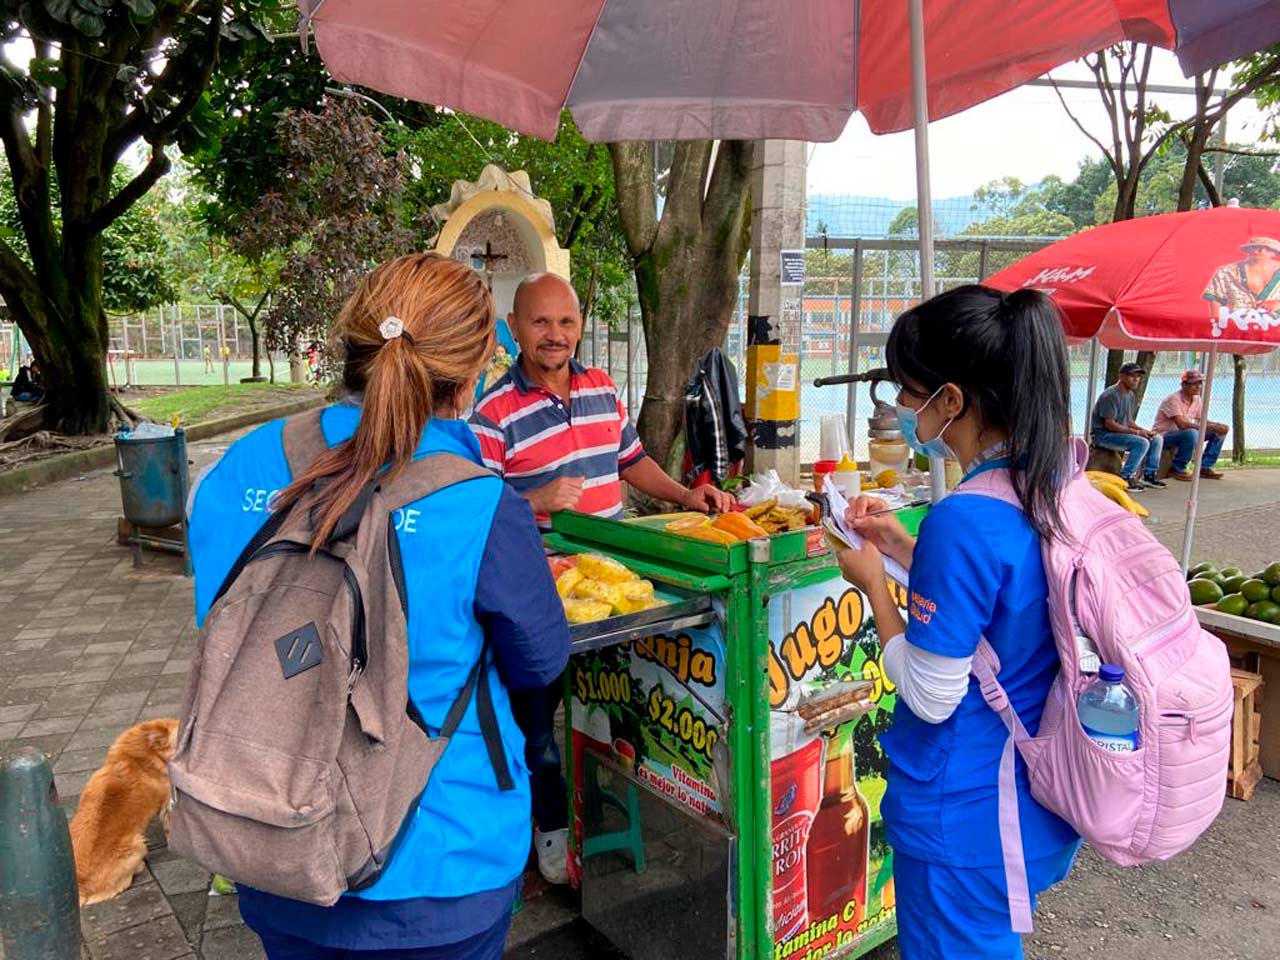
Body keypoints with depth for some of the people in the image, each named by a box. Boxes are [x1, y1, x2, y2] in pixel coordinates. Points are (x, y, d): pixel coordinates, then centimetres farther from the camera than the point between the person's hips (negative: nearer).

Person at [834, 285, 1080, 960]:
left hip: (966, 822, -8)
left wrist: (874, 584, -11)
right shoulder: (1057, 490, -3)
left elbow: (931, 697, -21)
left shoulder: (964, 519, -29)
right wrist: (904, 547, 6)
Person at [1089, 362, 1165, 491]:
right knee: (1142, 443, -26)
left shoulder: (1131, 395, 10)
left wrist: (1144, 431, -4)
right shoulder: (1111, 395, -19)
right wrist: (1137, 432, -20)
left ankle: (1149, 475, 10)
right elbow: (1109, 424, -23)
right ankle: (1125, 478, -19)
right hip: (1102, 434, -10)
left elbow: (1129, 421, 15)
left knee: (1157, 438, 5)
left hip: (1121, 432, 10)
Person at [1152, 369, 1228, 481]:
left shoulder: (1196, 399, 4)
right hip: (1164, 435, -8)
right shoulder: (1173, 399, -22)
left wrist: (1217, 425, -14)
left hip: (1184, 433, 8)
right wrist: (1210, 427, -30)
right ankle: (1177, 469, -19)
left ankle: (1205, 467, 6)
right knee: (1192, 433, -37)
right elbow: (1182, 424, -31)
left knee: (1219, 431, 0)